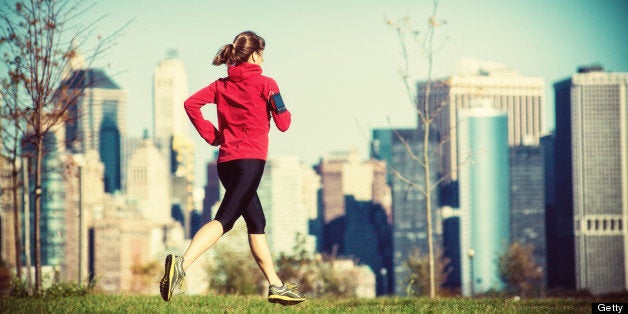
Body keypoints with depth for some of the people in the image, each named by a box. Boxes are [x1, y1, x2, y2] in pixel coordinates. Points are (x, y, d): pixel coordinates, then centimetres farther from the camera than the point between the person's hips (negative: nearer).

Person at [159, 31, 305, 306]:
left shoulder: (221, 85, 13)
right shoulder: (265, 84, -1)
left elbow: (191, 103, 2)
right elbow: (282, 124, -1)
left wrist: (211, 135, 8)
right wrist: (286, 112, 22)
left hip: (226, 161, 7)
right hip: (251, 159, -7)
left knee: (256, 223, 16)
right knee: (224, 219, -17)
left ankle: (275, 286, 20)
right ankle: (181, 264, -37)